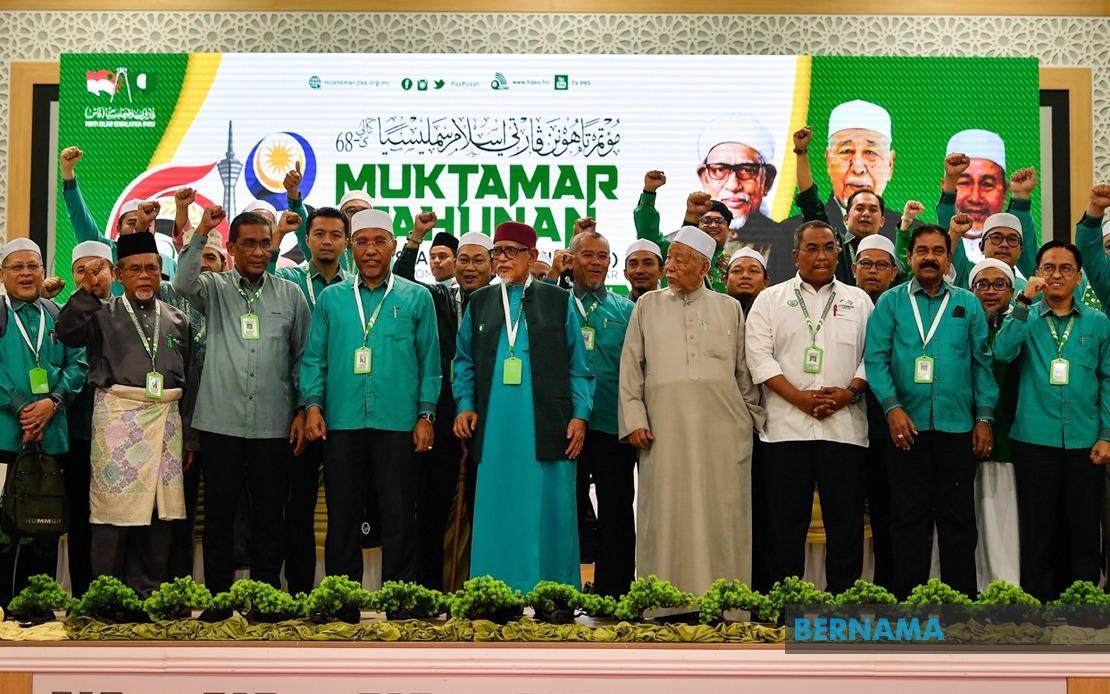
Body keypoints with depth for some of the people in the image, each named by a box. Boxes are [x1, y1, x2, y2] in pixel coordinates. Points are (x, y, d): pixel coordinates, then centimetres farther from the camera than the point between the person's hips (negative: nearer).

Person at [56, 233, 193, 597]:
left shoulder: (177, 320, 15)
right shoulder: (102, 314, 8)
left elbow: (190, 380, 15)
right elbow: (67, 332, -12)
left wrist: (190, 438, 13)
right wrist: (86, 292, -22)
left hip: (165, 418, 3)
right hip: (117, 416, -3)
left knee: (159, 512, 5)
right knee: (115, 505, -2)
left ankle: (150, 594, 15)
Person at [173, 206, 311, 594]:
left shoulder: (290, 295, 9)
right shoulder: (214, 288, 7)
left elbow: (303, 356, 10)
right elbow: (184, 285, -16)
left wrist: (303, 409, 4)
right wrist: (200, 235, -22)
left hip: (274, 426, 1)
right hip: (221, 423, -1)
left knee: (269, 517, 6)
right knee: (219, 514, 6)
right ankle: (217, 598, 16)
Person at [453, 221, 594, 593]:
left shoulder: (559, 301, 8)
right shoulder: (479, 302, 14)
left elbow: (577, 366, 6)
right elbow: (464, 362, 16)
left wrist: (579, 414, -3)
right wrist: (465, 404, 2)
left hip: (546, 427, -2)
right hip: (494, 428, 2)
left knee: (547, 512, -1)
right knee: (496, 513, 1)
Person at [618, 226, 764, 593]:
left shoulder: (729, 308, 12)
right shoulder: (648, 306, 12)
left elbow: (745, 370, 14)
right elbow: (630, 369, 8)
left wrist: (754, 418, 10)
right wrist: (633, 420, 0)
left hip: (723, 430, 0)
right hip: (665, 429, 0)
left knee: (720, 515, -1)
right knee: (668, 515, -1)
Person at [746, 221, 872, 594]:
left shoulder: (858, 300, 15)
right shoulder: (770, 300, 10)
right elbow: (760, 357, -1)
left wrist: (851, 392, -9)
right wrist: (800, 398, -10)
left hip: (844, 427, 1)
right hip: (786, 427, -1)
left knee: (846, 521, 1)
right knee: (786, 522, 2)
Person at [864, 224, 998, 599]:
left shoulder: (968, 304, 10)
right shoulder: (891, 302, 5)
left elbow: (982, 362, 8)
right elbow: (876, 358, -2)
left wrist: (984, 417, 1)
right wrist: (892, 407, -14)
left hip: (957, 427, 1)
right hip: (908, 426, -1)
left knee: (958, 516, 6)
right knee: (908, 516, 3)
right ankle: (907, 600, 10)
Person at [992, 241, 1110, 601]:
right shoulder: (1025, 318, 6)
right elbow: (1003, 351, -14)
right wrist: (1024, 301, -17)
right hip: (1035, 439, -1)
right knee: (1037, 527, 5)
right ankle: (1037, 599, 14)